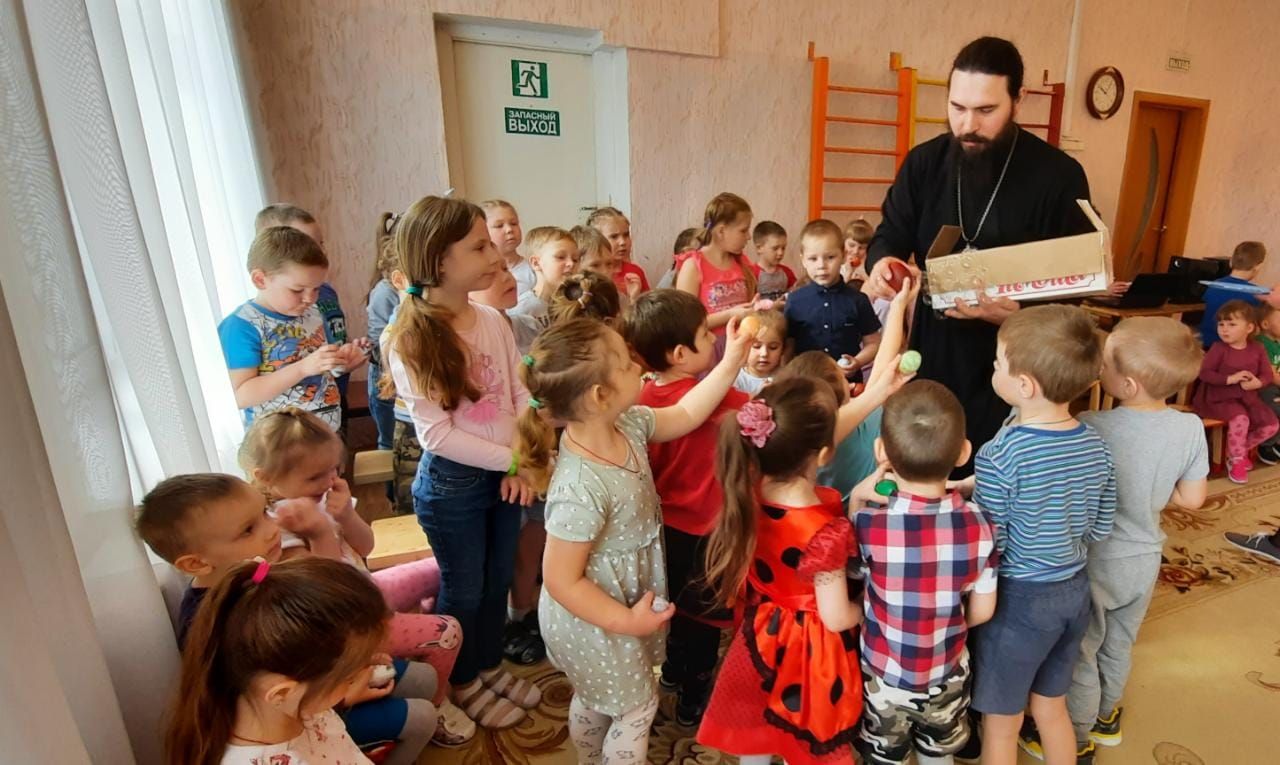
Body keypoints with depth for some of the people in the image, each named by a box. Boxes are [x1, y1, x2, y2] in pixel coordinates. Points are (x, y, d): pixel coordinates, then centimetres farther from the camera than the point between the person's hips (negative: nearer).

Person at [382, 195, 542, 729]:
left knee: (498, 579, 21)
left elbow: (523, 393, 0)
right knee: (464, 589, 15)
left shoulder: (493, 320, -3)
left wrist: (523, 463, -13)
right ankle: (463, 681, 41)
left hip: (504, 473, 5)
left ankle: (490, 664, 46)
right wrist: (511, 459, -17)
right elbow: (436, 433, -19)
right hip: (451, 483, -5)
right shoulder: (407, 342, -18)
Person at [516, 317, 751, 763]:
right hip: (593, 622, -8)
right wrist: (625, 621, -20)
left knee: (593, 700, 32)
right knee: (637, 707, 18)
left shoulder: (626, 424, -14)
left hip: (626, 599, 8)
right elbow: (561, 581, -28)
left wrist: (730, 363, -3)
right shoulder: (582, 489, -39)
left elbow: (684, 415, 3)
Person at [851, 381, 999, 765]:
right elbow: (982, 611, -10)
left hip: (884, 676, -2)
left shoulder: (869, 522, -28)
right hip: (946, 676, 2)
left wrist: (856, 500, -15)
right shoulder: (979, 527, -21)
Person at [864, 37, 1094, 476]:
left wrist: (1017, 314, -27)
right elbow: (890, 235, 5)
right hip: (931, 356, 3)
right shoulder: (924, 162, 2)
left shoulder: (1059, 176, -7)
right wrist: (881, 263, -21)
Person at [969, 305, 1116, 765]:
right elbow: (1099, 529, 5)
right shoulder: (1097, 446, -5)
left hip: (1019, 597, -6)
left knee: (1001, 724, 15)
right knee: (1052, 708, 27)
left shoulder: (1000, 454, -27)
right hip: (1074, 589, 7)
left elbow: (986, 544, -21)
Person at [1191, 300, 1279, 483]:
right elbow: (1204, 372, -14)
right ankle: (1236, 462, -13)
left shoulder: (1257, 348, 2)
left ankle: (1239, 451, 18)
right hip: (1222, 397, -5)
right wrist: (1230, 379, -24)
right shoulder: (1219, 348, -10)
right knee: (1240, 418, -31)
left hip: (1249, 397, 5)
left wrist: (1257, 382, -19)